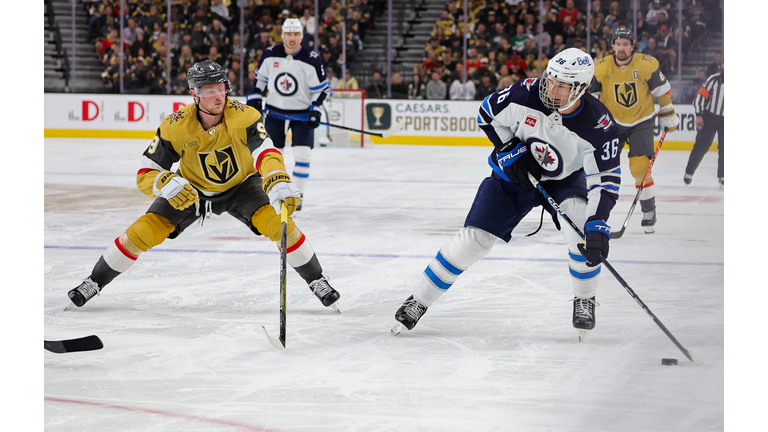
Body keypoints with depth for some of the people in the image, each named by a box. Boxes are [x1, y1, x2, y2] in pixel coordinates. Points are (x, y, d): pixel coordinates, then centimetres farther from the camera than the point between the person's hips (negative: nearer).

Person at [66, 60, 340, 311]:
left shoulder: (244, 117, -30)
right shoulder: (176, 127, -26)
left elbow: (266, 153, -44)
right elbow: (145, 175, -23)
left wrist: (278, 182, -66)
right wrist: (167, 184, -47)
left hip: (240, 185, -1)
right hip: (192, 189, 1)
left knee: (278, 223, -25)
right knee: (144, 231, -13)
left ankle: (316, 280, -5)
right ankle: (94, 282, 7)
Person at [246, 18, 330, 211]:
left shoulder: (312, 60, -13)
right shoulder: (270, 55, -6)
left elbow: (321, 88, -6)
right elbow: (260, 77, 10)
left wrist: (315, 109, -15)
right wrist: (254, 97, 1)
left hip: (302, 113, -2)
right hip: (275, 110, 2)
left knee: (302, 153, -11)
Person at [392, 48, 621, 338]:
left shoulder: (599, 126, -29)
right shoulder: (526, 94, -26)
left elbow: (605, 182, -28)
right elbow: (488, 113, -6)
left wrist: (597, 226, -40)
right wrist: (508, 150, -16)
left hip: (566, 177, -1)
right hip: (515, 172, 1)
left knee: (582, 222, -29)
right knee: (474, 238, -9)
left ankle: (584, 301, -6)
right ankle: (418, 302, 4)